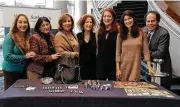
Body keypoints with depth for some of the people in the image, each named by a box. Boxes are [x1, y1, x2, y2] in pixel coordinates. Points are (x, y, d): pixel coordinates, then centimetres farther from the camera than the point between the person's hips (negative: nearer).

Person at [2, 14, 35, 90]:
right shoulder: (9, 37, -15)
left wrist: (30, 56, -7)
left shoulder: (28, 37, 1)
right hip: (11, 71, -5)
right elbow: (7, 56, -21)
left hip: (23, 70, 5)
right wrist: (24, 57, -23)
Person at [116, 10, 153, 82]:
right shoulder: (121, 35, 4)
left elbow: (146, 51, -1)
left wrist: (149, 66, -7)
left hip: (135, 67, -1)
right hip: (123, 67, 1)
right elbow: (118, 52, 1)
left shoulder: (141, 33, 1)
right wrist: (117, 68, -5)